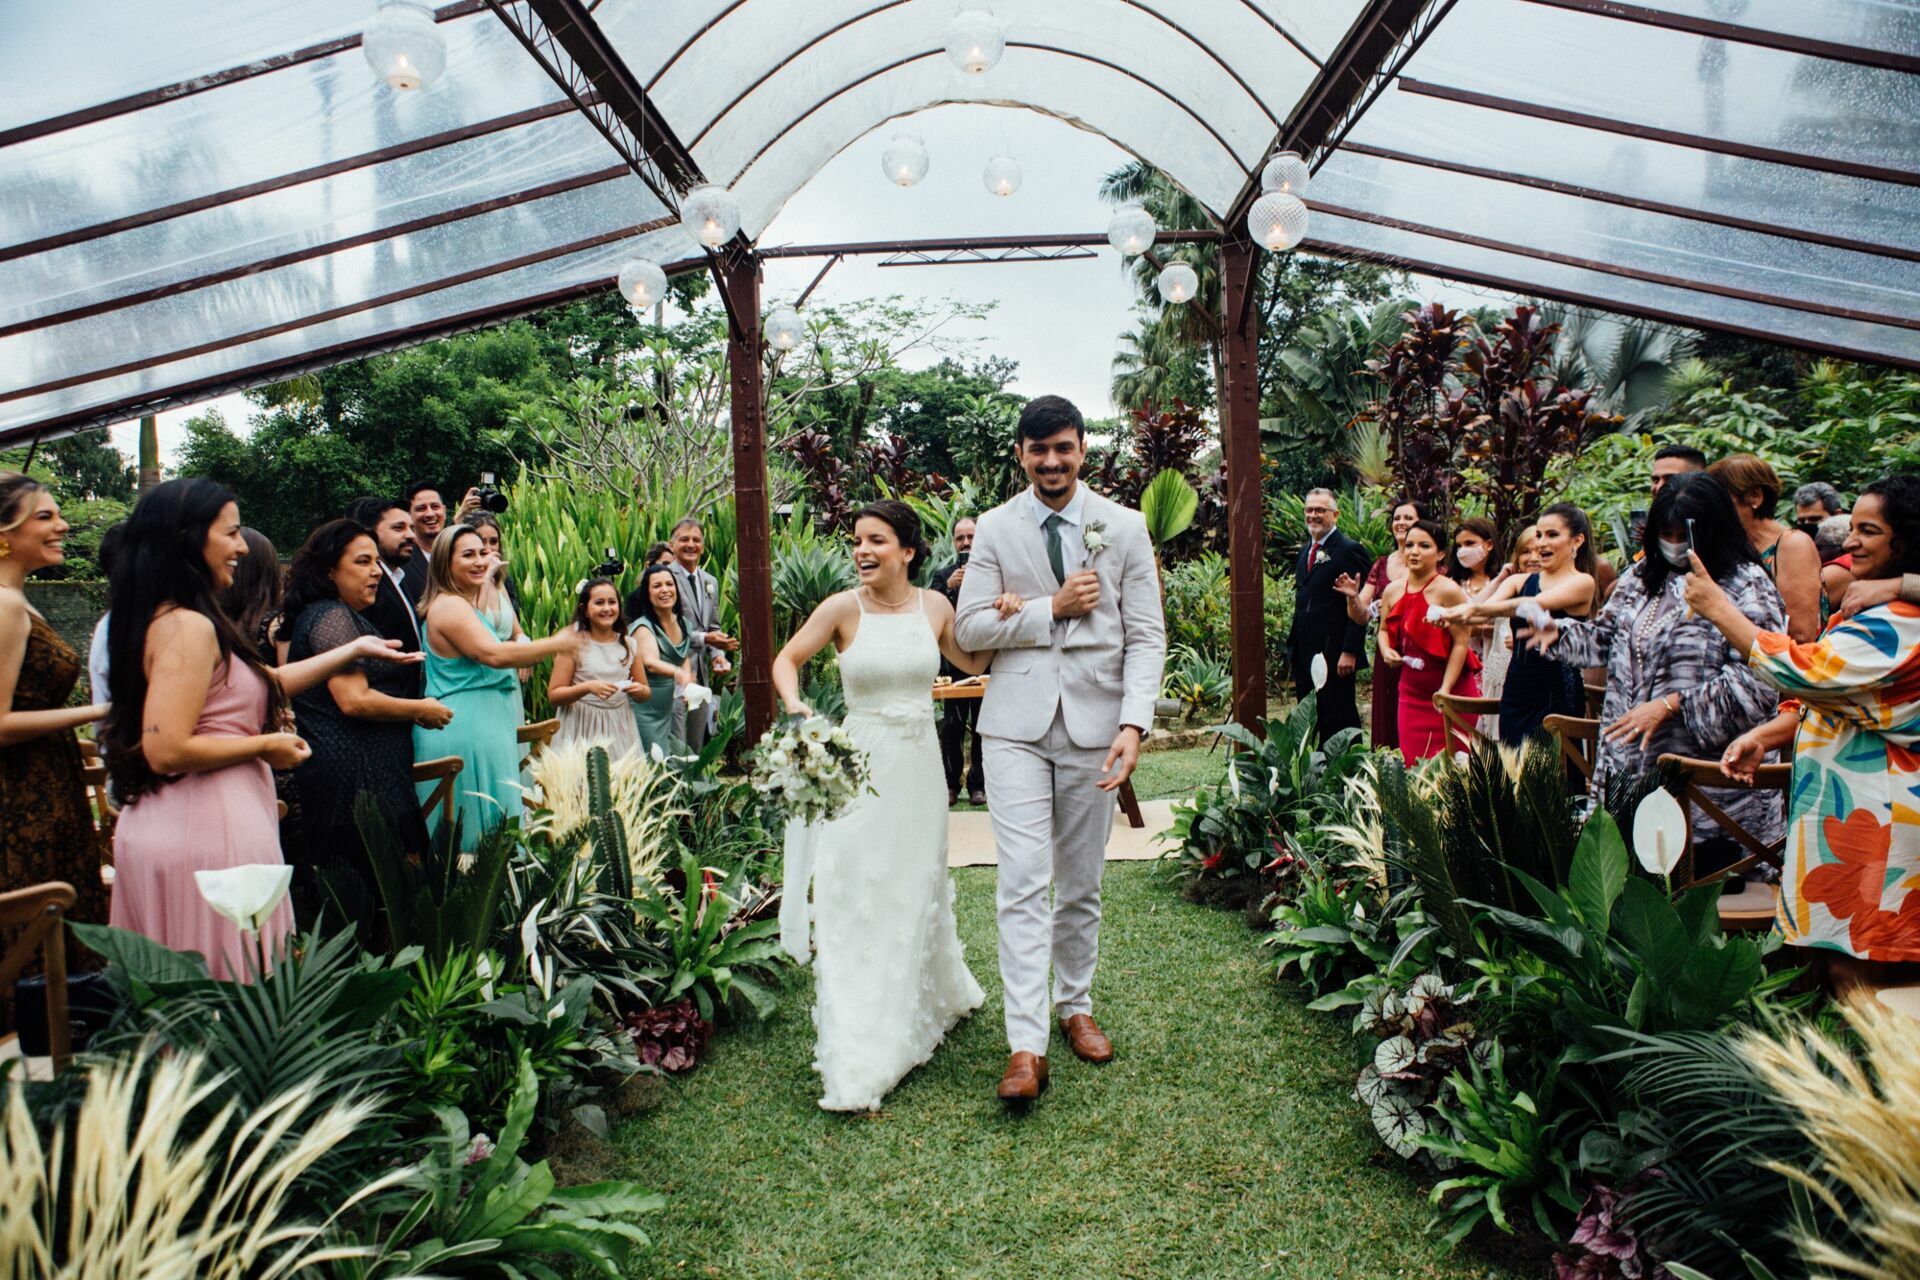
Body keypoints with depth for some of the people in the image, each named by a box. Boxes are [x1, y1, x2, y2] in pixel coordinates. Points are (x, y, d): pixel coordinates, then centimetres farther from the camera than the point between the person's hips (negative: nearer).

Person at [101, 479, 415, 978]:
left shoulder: (174, 620, 12)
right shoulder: (187, 626, -18)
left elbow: (263, 684, 20)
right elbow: (167, 750, -24)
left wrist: (356, 649, 24)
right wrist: (265, 745, -12)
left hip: (164, 826, 10)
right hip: (206, 831, -10)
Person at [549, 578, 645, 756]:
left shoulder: (628, 645, 7)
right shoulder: (574, 644, -3)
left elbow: (647, 693, 15)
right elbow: (553, 695, -6)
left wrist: (639, 690, -7)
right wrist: (588, 687, -19)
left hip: (620, 730, 3)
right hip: (583, 731, -3)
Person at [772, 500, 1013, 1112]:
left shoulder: (934, 606, 1)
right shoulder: (842, 608, -8)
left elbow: (973, 662, 15)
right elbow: (786, 660, 2)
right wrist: (794, 704, -17)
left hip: (920, 764, 3)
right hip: (859, 764, -3)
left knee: (915, 891, 19)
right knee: (856, 904, -2)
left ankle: (935, 998, 46)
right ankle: (858, 1065, 8)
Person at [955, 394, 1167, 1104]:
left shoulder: (1125, 527, 2)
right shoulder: (994, 528, 4)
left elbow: (1146, 635, -1)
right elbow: (970, 628, -1)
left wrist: (1134, 724, -13)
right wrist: (1052, 607, -12)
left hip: (1094, 722, 1)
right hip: (1017, 724, -1)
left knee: (1082, 884, 13)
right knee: (1023, 883, -7)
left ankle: (1076, 1005, 32)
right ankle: (1026, 1046, -2)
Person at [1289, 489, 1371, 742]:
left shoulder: (1350, 550, -9)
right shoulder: (1305, 552, 17)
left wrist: (1350, 652, -19)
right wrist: (1294, 649, 17)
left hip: (1334, 655, -8)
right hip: (1304, 655, 8)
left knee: (1339, 720, -1)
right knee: (1308, 721, 11)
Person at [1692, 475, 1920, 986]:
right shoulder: (1874, 610, 17)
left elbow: (1805, 672, -24)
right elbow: (1828, 696, 19)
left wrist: (1719, 609, -17)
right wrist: (1763, 737, 3)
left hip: (1874, 821, -10)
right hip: (1843, 808, 10)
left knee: (1857, 976, -4)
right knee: (1833, 965, 13)